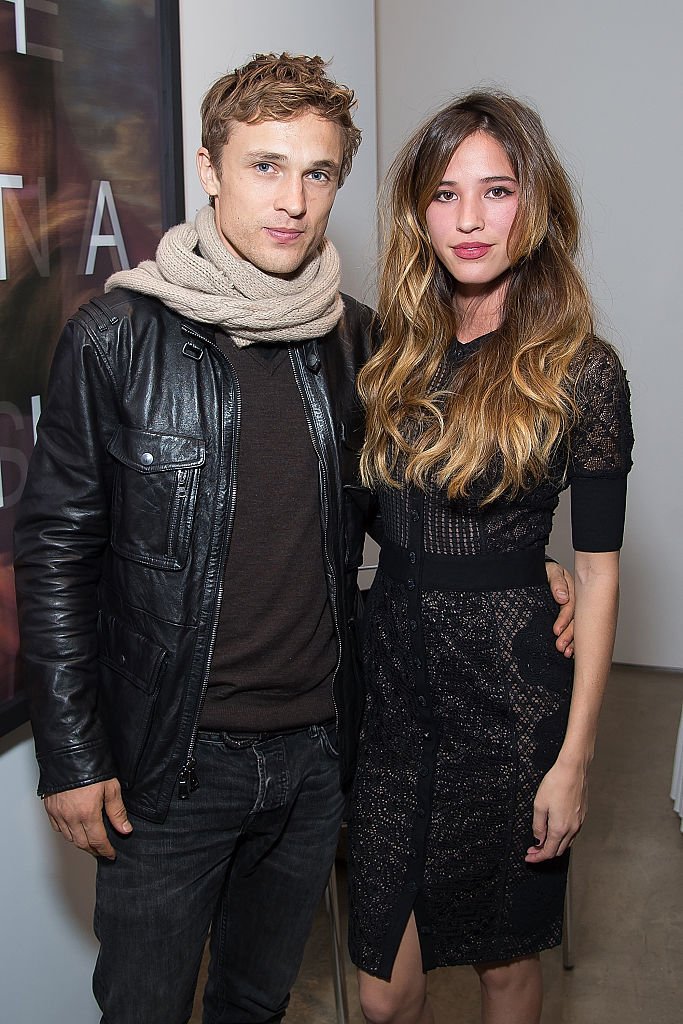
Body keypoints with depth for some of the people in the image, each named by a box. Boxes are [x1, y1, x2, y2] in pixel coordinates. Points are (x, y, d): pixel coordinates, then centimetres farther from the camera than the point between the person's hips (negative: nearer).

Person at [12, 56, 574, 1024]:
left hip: (317, 748, 4)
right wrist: (70, 755, -8)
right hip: (169, 760, -3)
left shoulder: (357, 338, 0)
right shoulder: (118, 336, -11)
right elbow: (57, 551, -8)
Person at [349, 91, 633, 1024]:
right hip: (393, 675, 4)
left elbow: (598, 570, -8)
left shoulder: (580, 370, -9)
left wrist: (575, 757, -9)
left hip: (511, 689, -3)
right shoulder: (398, 353, 4)